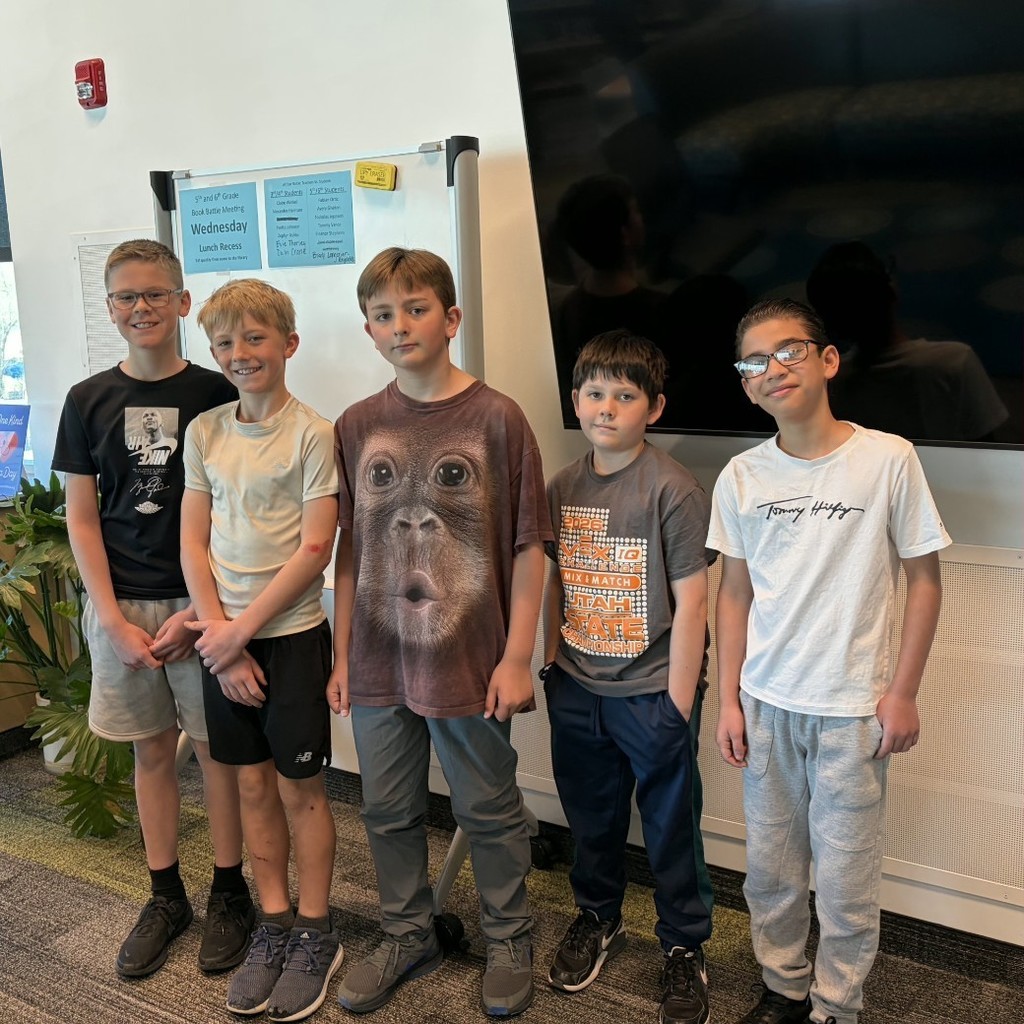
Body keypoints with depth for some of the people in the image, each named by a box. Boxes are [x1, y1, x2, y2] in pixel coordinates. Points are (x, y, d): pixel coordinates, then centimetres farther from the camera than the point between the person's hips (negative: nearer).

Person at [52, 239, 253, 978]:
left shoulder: (217, 395, -5)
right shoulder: (89, 402, 3)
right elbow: (82, 519, 4)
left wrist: (199, 610, -11)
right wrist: (114, 619, -4)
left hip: (202, 602, -2)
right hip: (122, 605, 3)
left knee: (217, 747, 6)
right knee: (152, 750, 13)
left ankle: (230, 892, 23)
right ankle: (166, 897, 28)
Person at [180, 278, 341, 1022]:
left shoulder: (312, 434, -9)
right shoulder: (203, 433, 4)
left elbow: (315, 549, -13)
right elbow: (194, 544, 3)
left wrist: (241, 630, -12)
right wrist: (218, 634, -6)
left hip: (291, 633, -4)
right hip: (224, 637, 4)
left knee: (300, 787, 6)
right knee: (253, 785, 13)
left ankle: (316, 935, 23)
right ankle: (275, 925, 29)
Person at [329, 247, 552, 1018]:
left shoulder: (497, 418, -9)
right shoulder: (358, 426, 2)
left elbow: (528, 549, -8)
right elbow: (351, 548, 6)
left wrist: (516, 658, -9)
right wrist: (342, 655, 7)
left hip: (468, 663, -4)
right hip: (379, 664, 4)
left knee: (489, 813, 13)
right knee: (388, 812, 17)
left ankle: (509, 941, 35)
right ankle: (408, 936, 39)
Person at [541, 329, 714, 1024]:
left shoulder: (675, 491, -14)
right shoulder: (562, 488, 3)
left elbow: (690, 603, -14)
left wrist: (678, 703, -14)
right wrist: (551, 665, 9)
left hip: (652, 694, -5)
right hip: (577, 691, 5)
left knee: (671, 829, 10)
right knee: (592, 818, 21)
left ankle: (685, 947, 31)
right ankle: (598, 918, 44)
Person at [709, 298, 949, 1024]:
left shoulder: (888, 459, -9)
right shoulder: (742, 477, 0)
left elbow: (924, 578, -2)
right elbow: (735, 592, 6)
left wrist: (902, 692, -4)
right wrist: (730, 700, 4)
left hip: (852, 710, -3)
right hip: (765, 703, 3)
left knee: (845, 878, 8)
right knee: (770, 867, 16)